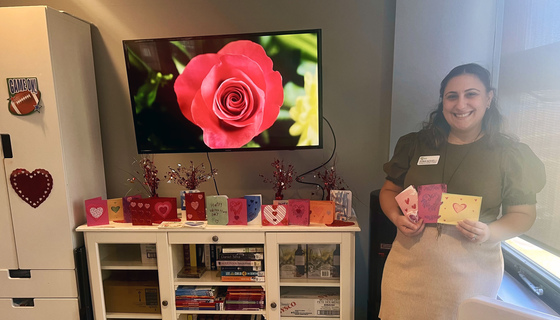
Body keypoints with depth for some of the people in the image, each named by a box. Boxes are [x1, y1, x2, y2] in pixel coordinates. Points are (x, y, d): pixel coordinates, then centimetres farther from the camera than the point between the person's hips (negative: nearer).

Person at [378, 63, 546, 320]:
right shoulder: (415, 144, 3)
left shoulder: (510, 154, 0)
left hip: (471, 269, -1)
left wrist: (490, 233, -17)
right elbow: (389, 190, 9)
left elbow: (523, 213, 3)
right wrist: (396, 217, -10)